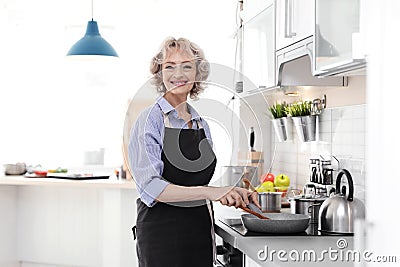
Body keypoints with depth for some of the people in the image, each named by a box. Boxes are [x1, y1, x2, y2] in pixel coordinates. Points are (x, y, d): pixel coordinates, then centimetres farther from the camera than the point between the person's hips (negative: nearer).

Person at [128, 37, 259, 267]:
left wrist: (232, 195, 1)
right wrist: (208, 192, -26)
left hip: (201, 231, 6)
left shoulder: (202, 125, 11)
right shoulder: (150, 120, -8)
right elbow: (151, 187, -19)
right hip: (162, 234, -6)